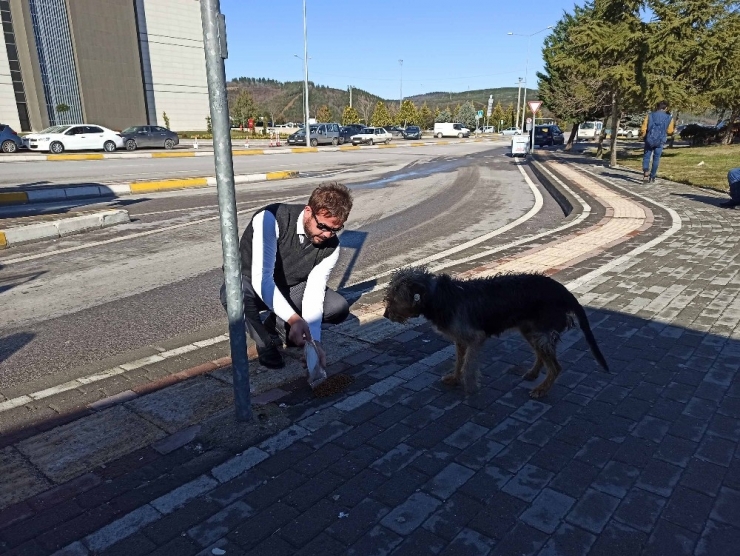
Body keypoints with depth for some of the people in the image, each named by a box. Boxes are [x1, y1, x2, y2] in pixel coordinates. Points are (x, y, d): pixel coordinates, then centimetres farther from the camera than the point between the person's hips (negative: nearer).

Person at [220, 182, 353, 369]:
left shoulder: (331, 246, -18)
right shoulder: (270, 219, -33)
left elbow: (314, 293, -20)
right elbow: (261, 279, -41)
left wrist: (314, 340, -31)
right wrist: (294, 319, -50)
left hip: (289, 288, 4)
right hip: (253, 284, -4)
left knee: (339, 308, -15)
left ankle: (277, 324, 7)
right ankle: (265, 343, -10)